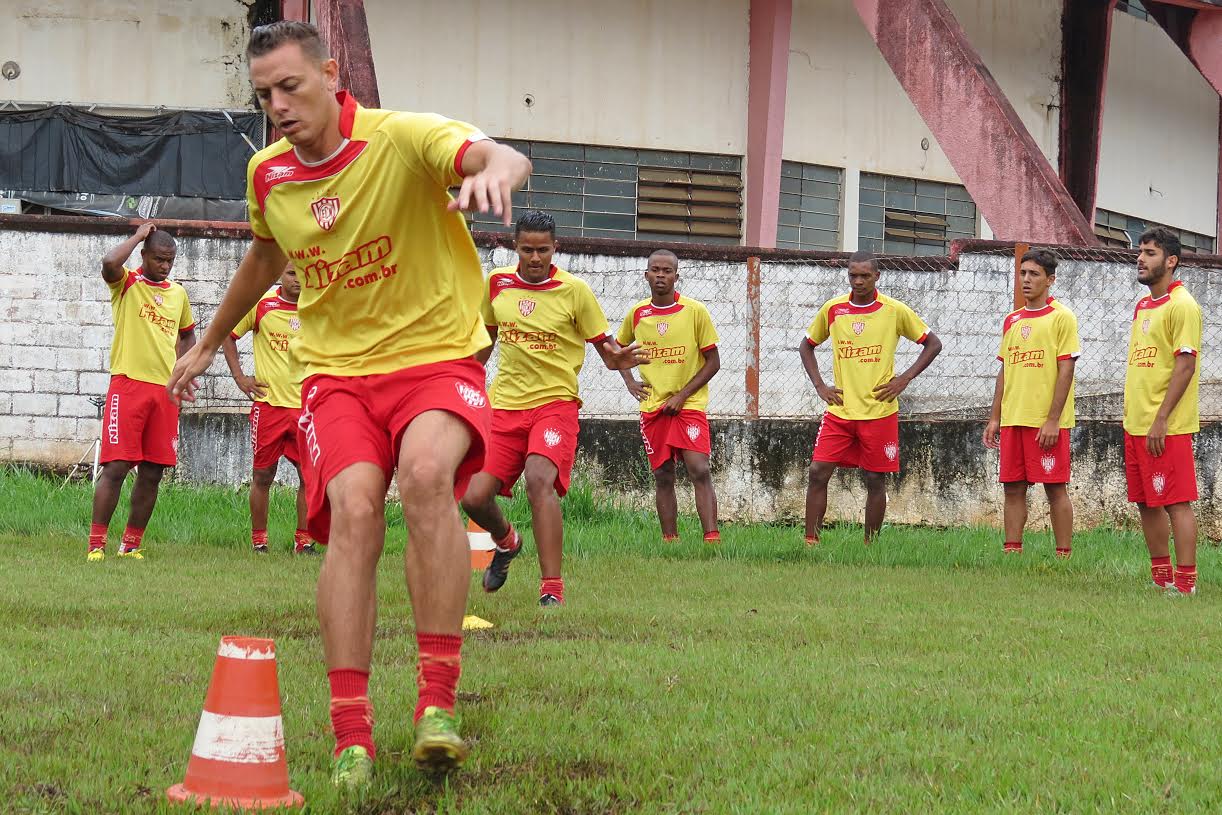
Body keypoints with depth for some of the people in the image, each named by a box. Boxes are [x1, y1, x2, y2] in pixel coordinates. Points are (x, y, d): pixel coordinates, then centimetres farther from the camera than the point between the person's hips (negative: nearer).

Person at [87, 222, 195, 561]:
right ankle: (96, 545, -7)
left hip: (165, 390, 5)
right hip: (128, 384, -5)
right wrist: (139, 235, -9)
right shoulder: (127, 283, 1)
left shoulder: (178, 294, 15)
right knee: (116, 467, -10)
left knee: (152, 474, 5)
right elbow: (109, 263, -23)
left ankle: (131, 545, 13)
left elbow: (187, 335, 31)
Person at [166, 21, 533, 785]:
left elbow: (505, 158, -33)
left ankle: (439, 702, -27)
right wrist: (210, 343, 38)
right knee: (354, 506, -24)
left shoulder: (404, 139, -13)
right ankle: (351, 738, -21)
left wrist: (497, 168, -58)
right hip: (335, 369, 3)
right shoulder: (267, 175, 4)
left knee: (426, 472, -34)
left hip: (435, 357, -3)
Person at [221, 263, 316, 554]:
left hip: (307, 405, 2)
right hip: (268, 402, -2)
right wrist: (240, 377, 2)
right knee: (263, 475, 3)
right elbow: (227, 335, 8)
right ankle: (258, 541, 13)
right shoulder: (262, 304, -1)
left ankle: (303, 541, 9)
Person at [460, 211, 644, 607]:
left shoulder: (574, 290, -5)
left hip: (556, 401, -4)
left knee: (539, 479, -29)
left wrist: (618, 358, -23)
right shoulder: (497, 283, 5)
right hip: (504, 405, 4)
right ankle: (506, 542, 31)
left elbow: (605, 347, 0)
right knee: (474, 497, -6)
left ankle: (552, 588, -25)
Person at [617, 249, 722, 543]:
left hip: (689, 405, -3)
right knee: (663, 477, 5)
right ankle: (670, 540, 11)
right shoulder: (637, 313, 4)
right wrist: (630, 382, 8)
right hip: (652, 407, 3)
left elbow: (713, 362, -3)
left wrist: (682, 396, -11)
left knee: (699, 470, -16)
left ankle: (712, 537, -19)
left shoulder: (695, 311, -6)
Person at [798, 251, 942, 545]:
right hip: (839, 410, 2)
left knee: (875, 480, 2)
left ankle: (870, 545, 13)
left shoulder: (895, 311, -3)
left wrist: (904, 379, -4)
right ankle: (810, 541, -1)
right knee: (818, 473, -7)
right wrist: (819, 385, 5)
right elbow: (806, 346, 18)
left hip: (879, 411, -2)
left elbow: (933, 344, 6)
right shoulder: (832, 309, 4)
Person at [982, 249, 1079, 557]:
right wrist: (995, 418, 11)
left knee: (1055, 488, -3)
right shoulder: (1011, 320, 14)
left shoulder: (1061, 317, -5)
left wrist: (1053, 420, -15)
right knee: (1013, 488, 6)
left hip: (1047, 421, -6)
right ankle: (1011, 552, 10)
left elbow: (1066, 370, -9)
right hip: (1012, 419, 6)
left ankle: (1063, 556, 1)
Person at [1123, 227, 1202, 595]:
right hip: (1136, 426, 9)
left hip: (1167, 428, -9)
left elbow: (1185, 365, -17)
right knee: (1146, 503, 12)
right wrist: (1130, 416, 16)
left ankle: (1185, 582, -4)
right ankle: (1161, 576, 21)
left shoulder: (1182, 305, -11)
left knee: (1176, 502, -7)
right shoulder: (1143, 307, 17)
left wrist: (1161, 419, -20)